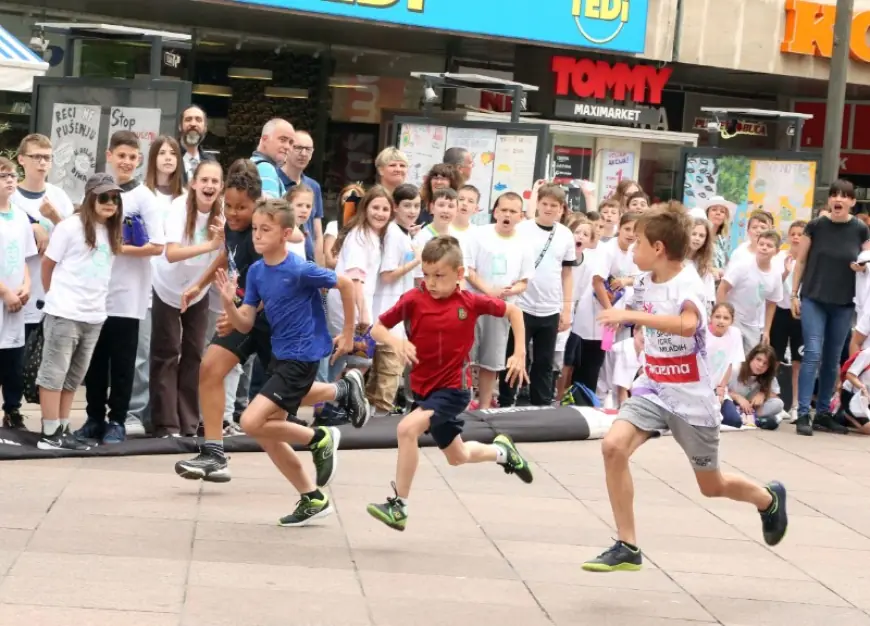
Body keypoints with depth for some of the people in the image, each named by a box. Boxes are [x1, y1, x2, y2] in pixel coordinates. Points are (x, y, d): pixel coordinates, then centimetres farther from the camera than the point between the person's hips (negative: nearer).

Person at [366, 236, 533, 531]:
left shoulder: (471, 302, -11)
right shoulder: (413, 300, -10)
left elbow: (513, 311, 4)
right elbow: (377, 328, -4)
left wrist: (519, 354, -2)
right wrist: (395, 341, -25)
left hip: (453, 388, -4)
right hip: (423, 388, 4)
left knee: (407, 428, -26)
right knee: (457, 456, 21)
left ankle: (399, 506, -16)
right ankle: (501, 450, 53)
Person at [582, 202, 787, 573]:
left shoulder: (687, 282, -21)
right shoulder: (645, 281, 0)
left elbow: (688, 325, -44)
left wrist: (634, 316, -47)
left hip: (691, 398, -5)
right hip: (651, 388, 5)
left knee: (712, 486, 10)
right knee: (613, 446, -21)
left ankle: (769, 500, 44)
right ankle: (627, 547, -12)